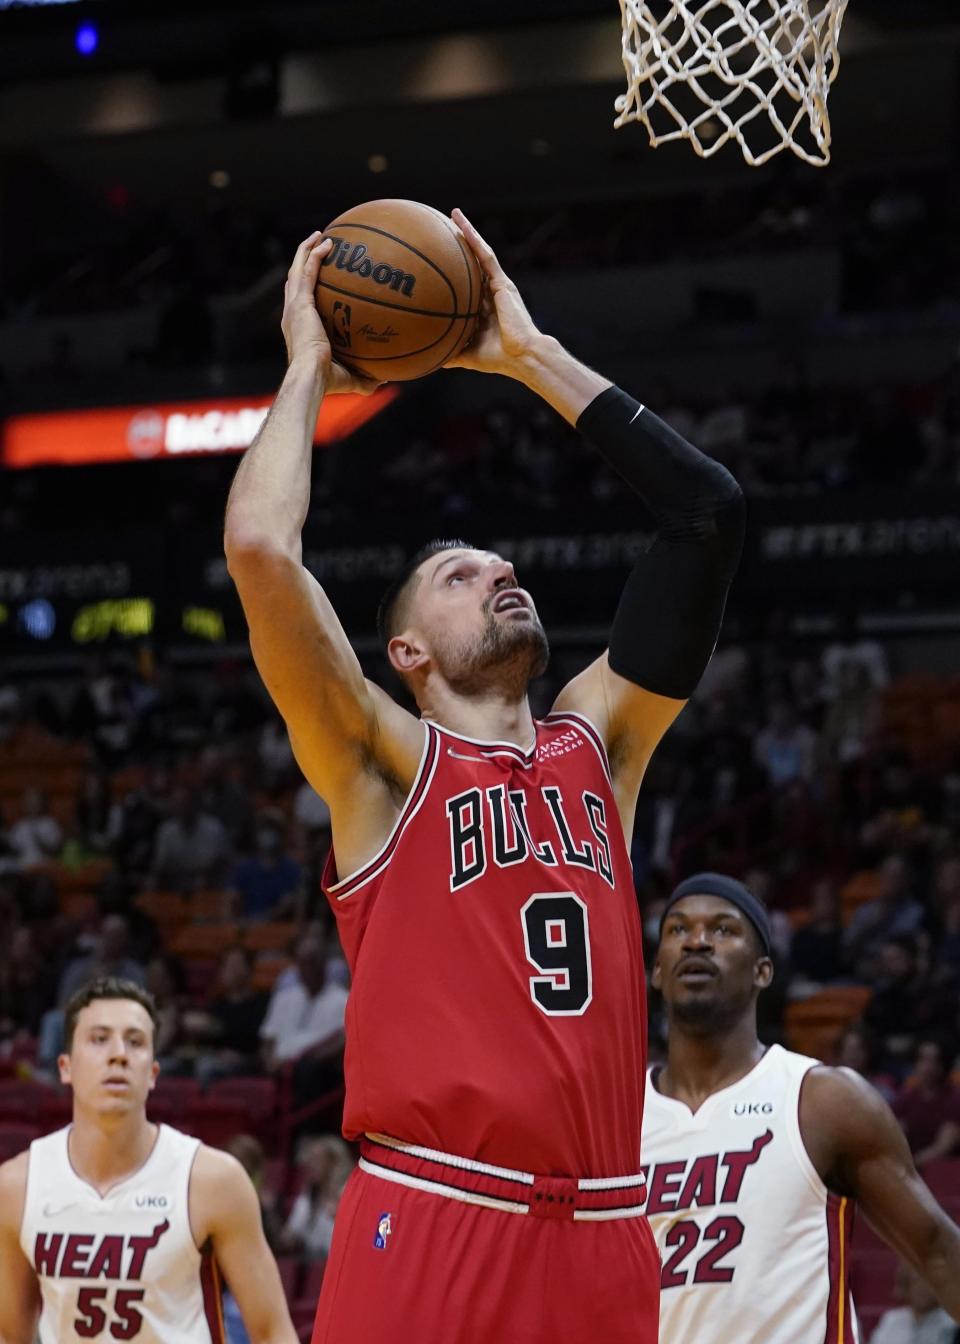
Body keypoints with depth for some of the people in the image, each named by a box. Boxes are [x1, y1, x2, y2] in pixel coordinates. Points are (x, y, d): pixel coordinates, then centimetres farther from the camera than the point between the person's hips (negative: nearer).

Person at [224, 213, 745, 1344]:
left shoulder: (597, 744, 17)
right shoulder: (383, 763, 5)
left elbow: (704, 511, 15)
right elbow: (259, 546, -9)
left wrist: (530, 356, 16)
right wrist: (309, 370, 7)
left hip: (600, 1239, 4)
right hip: (427, 1221, -4)